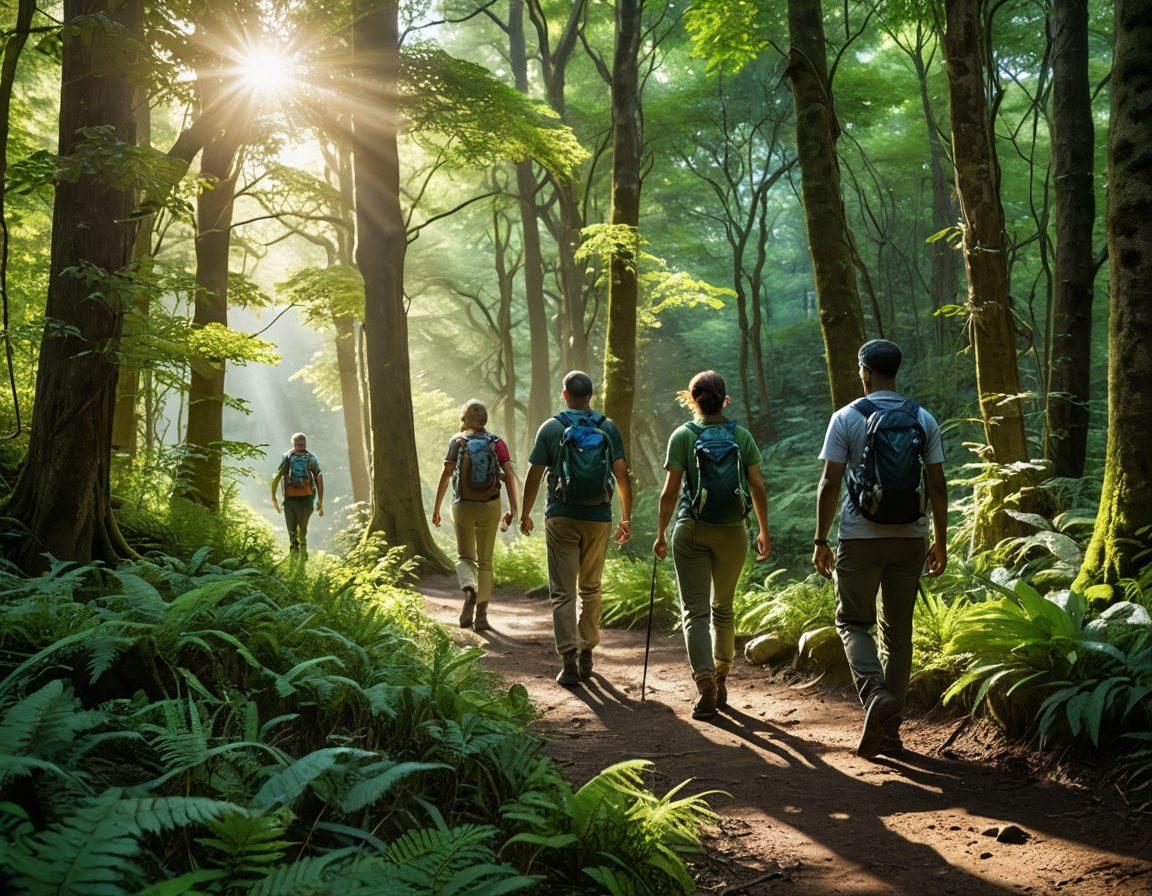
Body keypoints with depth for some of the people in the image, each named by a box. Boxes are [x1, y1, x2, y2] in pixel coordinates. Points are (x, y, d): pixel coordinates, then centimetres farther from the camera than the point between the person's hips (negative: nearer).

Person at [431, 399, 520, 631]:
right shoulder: (496, 443, 2)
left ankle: (469, 589, -18)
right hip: (490, 507, 1)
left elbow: (446, 475, -8)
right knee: (485, 561, 12)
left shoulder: (457, 441, -1)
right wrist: (513, 510, -5)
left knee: (465, 557, 15)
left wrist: (436, 508, -4)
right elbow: (509, 475, -7)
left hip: (463, 507, -1)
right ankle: (481, 616, 9)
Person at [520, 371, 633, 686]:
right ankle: (586, 655, 20)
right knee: (590, 589, 16)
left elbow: (534, 476, -1)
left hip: (561, 518, -2)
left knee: (563, 592, 0)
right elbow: (622, 475, -1)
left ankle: (569, 661, -8)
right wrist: (626, 518, 6)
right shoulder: (609, 428, 2)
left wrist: (525, 514, 11)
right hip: (599, 519, 2)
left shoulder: (551, 428, -2)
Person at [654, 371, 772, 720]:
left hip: (691, 532, -2)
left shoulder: (683, 436, -4)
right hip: (732, 533, 2)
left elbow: (671, 490, -7)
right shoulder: (741, 436, 2)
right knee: (723, 608, 19)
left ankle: (706, 685, -16)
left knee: (695, 611, 0)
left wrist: (661, 534, 3)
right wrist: (764, 531, 12)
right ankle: (721, 681, 26)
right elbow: (758, 487, 1)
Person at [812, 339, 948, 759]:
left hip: (861, 537, -3)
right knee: (898, 630, 11)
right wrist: (940, 541, 11)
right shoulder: (923, 420, 4)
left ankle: (876, 693, -17)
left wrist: (820, 542, -2)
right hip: (910, 538, 3)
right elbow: (938, 485, 3)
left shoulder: (847, 418, -6)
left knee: (852, 621, 10)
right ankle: (890, 731, 15)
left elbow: (830, 484, -9)